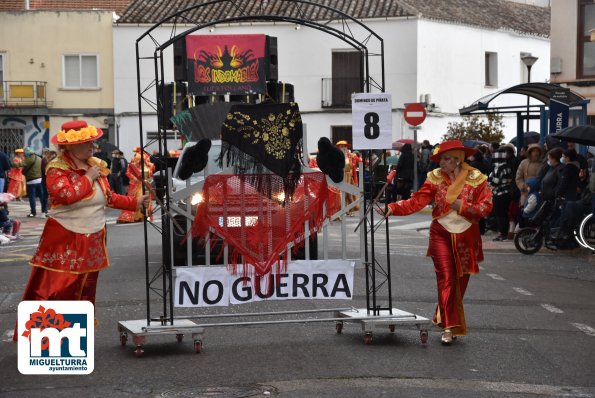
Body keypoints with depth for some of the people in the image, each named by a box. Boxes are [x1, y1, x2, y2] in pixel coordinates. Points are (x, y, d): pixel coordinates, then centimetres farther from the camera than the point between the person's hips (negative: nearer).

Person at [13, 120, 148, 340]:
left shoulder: (96, 165, 10)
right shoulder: (57, 169, -11)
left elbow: (109, 197, 19)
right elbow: (66, 194, -28)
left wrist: (135, 203, 13)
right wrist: (88, 178, -17)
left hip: (92, 242, 7)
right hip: (64, 241, -7)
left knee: (83, 293, 13)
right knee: (52, 291, -8)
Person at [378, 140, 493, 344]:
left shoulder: (477, 179, -5)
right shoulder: (435, 178, -3)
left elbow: (486, 206, -8)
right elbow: (417, 201, -10)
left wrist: (463, 206, -20)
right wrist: (392, 208, -23)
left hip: (466, 236, 1)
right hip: (441, 234, -1)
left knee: (461, 281, 9)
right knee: (446, 279, -8)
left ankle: (444, 318, 26)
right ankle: (450, 326, -9)